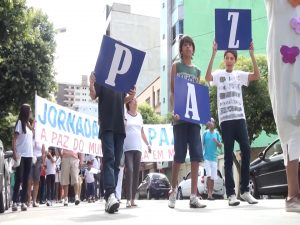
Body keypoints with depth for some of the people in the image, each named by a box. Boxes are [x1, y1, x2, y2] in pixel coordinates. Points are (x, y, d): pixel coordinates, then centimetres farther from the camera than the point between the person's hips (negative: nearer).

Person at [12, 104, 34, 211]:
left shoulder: (29, 124, 16)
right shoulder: (20, 122, -4)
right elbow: (14, 139, -10)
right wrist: (14, 152, -20)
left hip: (29, 155, 6)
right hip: (21, 155, -6)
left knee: (26, 180, 4)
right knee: (18, 179, -7)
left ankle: (23, 202, 5)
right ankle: (14, 202, -3)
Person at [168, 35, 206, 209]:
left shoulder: (197, 71, 20)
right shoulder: (176, 66, 9)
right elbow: (172, 91, 0)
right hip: (180, 116, -4)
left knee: (196, 155, -4)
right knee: (179, 155, -4)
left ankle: (194, 196, -2)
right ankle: (173, 191, 10)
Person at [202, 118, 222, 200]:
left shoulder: (217, 133, 6)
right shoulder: (205, 133, 3)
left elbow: (220, 146, 5)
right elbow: (202, 145, 6)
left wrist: (216, 142, -15)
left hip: (214, 158, 2)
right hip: (206, 157, -2)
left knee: (212, 178, 3)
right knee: (209, 176, -13)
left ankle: (211, 194, 9)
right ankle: (209, 194, -13)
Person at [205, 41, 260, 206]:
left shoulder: (239, 75, 14)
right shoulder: (219, 74, 5)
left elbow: (257, 76, 0)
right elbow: (207, 78, -16)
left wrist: (252, 54, -6)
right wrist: (213, 54, -20)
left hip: (240, 118, 3)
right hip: (225, 119, -3)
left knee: (246, 151, -3)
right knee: (228, 156, -2)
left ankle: (245, 190, 8)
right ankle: (231, 193, -2)